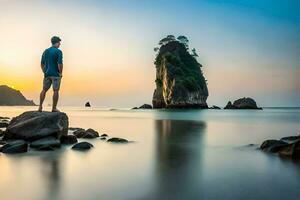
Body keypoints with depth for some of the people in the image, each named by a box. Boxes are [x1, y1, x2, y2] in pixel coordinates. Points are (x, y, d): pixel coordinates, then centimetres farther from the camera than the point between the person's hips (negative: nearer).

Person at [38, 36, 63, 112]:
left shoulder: (45, 51, 10)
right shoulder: (58, 51, -9)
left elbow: (42, 64, 11)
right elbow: (60, 64, -17)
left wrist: (45, 72, 16)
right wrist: (61, 73, -6)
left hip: (47, 74, 6)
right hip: (56, 74, -6)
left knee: (44, 90, 13)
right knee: (55, 91, 0)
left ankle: (40, 106, 11)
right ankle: (54, 108, 2)